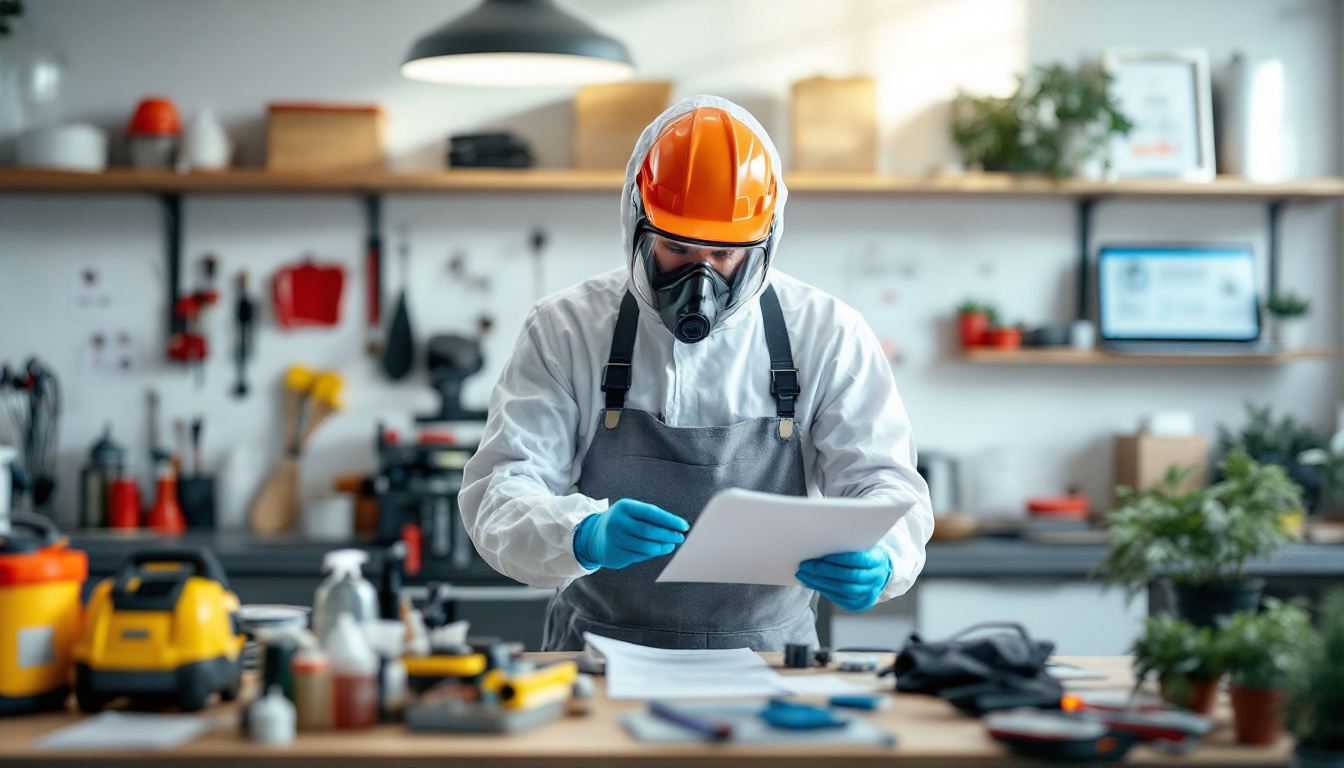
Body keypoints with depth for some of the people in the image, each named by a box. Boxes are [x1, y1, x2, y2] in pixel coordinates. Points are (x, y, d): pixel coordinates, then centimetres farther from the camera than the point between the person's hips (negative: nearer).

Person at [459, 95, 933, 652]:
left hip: (769, 663, 1)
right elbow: (501, 490, -4)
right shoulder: (566, 330, 1)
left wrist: (878, 560, -23)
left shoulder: (828, 337, 3)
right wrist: (585, 536, -26)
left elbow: (884, 485, 1)